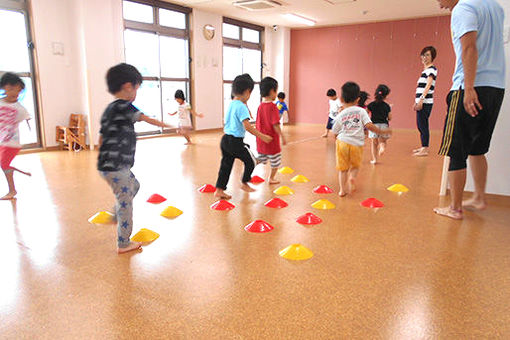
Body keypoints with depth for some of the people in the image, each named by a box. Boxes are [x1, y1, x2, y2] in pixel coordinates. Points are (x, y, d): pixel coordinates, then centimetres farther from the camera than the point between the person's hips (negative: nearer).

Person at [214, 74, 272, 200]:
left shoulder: (231, 104, 10)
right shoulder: (242, 107, -16)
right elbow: (247, 126, -24)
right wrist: (262, 136, -20)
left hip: (225, 139, 8)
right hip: (235, 141, -8)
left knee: (226, 165, 13)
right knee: (251, 161, 12)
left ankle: (219, 190, 15)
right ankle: (244, 183, 26)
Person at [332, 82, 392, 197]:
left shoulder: (340, 115, 5)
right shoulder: (361, 111, 3)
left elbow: (335, 132, 11)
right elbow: (369, 126, -7)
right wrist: (382, 132, 4)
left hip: (342, 142, 1)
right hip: (356, 144, 0)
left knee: (342, 168, 11)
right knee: (355, 166, 20)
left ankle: (343, 189, 9)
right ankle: (352, 177, -9)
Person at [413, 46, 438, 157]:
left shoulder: (431, 69, -6)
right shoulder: (425, 70, 21)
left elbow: (428, 85, -19)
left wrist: (421, 99, -29)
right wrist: (417, 102, 24)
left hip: (425, 102, -9)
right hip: (421, 102, 9)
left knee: (423, 125, -10)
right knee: (420, 125, 13)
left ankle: (425, 150, -8)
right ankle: (424, 147, 23)